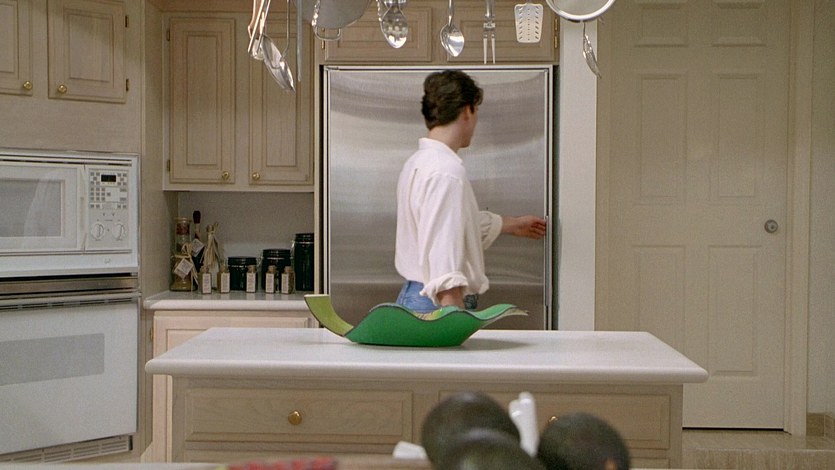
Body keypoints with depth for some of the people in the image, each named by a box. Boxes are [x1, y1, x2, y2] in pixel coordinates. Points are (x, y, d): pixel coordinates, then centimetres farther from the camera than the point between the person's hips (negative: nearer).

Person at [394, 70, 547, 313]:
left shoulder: (418, 162, 14)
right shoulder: (447, 172, -19)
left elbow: (466, 222, 30)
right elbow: (443, 260, -26)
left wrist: (514, 224, 45)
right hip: (438, 305, -10)